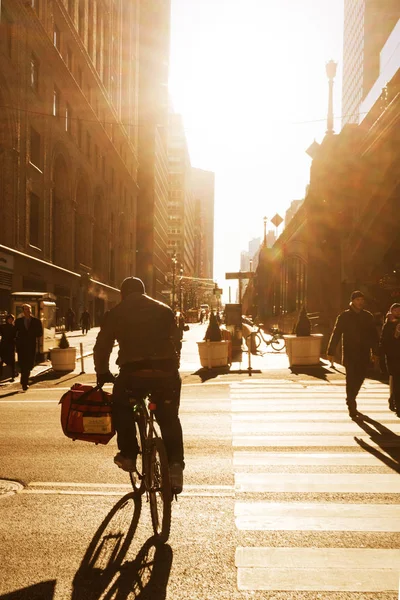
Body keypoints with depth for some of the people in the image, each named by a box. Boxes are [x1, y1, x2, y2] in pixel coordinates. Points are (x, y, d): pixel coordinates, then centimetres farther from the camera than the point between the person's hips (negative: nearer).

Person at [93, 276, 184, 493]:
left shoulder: (115, 313, 12)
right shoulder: (164, 310, 17)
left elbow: (102, 346, 12)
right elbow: (175, 341, 17)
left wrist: (102, 373, 25)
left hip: (133, 372, -2)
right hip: (166, 371, 2)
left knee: (121, 408, 25)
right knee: (169, 419, 17)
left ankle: (128, 454, 21)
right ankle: (175, 466, 6)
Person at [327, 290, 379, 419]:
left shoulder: (368, 316, 8)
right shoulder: (344, 316, -2)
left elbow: (374, 336, 11)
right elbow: (336, 334, -4)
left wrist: (376, 353, 7)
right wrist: (331, 352, -9)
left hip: (364, 355, 4)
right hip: (350, 354, -3)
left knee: (359, 379, 10)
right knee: (351, 380, -6)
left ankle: (350, 400, 33)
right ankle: (352, 408, -1)